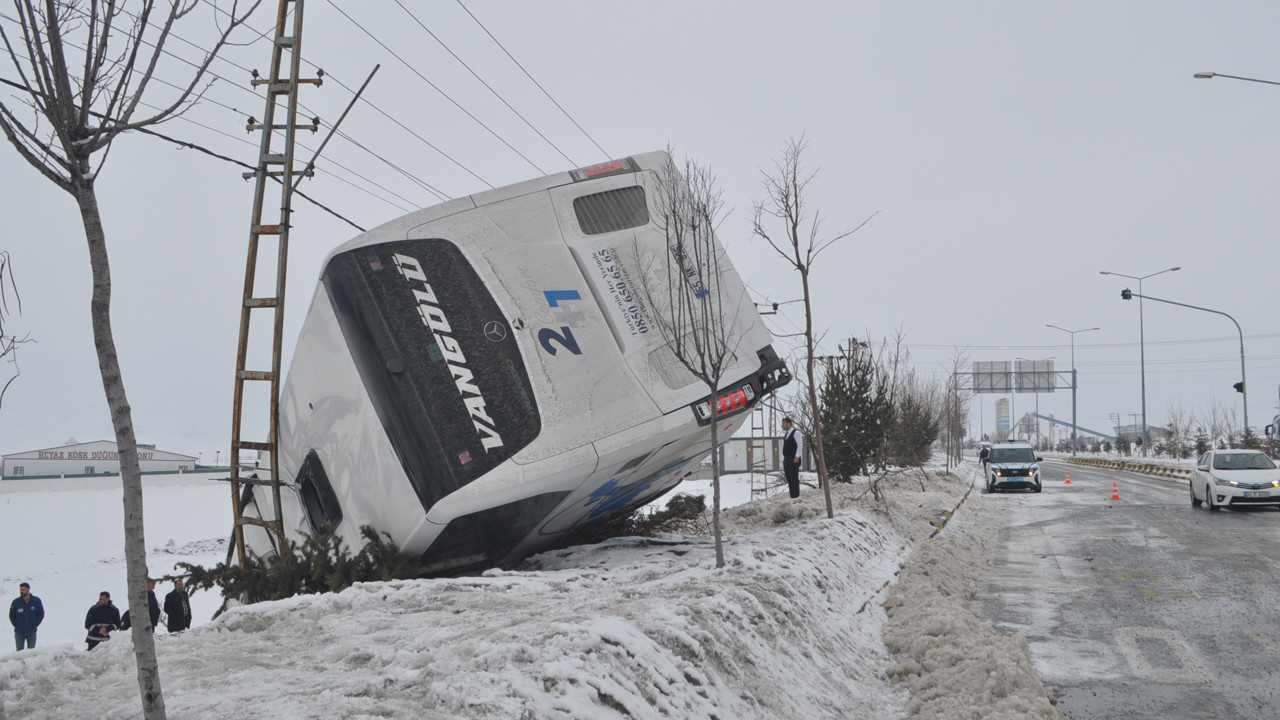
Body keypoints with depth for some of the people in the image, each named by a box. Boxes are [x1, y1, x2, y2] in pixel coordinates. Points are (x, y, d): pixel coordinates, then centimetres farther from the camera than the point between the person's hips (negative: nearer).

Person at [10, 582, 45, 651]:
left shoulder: (36, 601, -5)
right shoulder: (16, 602, -7)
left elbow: (41, 614, 4)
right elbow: (11, 615, 4)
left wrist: (34, 625, -3)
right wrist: (16, 626, -3)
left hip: (32, 632, 0)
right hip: (19, 633, 0)